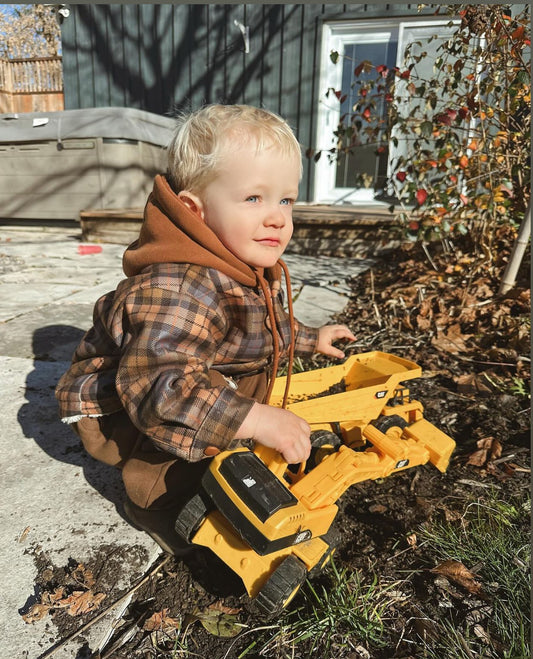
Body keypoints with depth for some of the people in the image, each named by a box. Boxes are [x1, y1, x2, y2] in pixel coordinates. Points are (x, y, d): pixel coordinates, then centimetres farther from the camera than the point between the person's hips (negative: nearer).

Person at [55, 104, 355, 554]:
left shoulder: (255, 270, -5)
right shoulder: (180, 289, -39)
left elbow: (268, 329, 16)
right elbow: (156, 382, -48)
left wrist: (310, 339, 21)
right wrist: (253, 419, -52)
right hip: (117, 411, -9)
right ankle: (154, 495, -5)